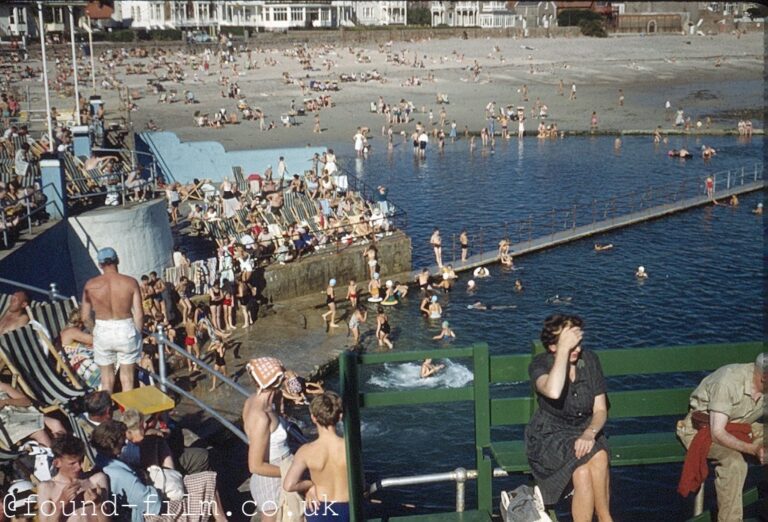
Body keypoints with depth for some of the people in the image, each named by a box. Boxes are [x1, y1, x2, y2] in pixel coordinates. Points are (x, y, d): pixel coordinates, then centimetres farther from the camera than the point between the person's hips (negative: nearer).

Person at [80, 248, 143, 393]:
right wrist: (137, 334, 6)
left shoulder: (91, 285, -6)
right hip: (126, 330, -1)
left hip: (102, 332, 1)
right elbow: (139, 314, -9)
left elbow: (85, 317, -3)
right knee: (127, 376, 12)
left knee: (107, 375, 16)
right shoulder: (131, 282, -10)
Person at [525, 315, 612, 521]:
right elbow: (553, 392, -37)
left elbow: (600, 410, 0)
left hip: (585, 432, 3)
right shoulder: (540, 364, -13)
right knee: (598, 457, -29)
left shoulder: (590, 361, -3)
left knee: (582, 473, -30)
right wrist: (564, 349, -33)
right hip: (550, 436, -3)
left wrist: (590, 433, -21)